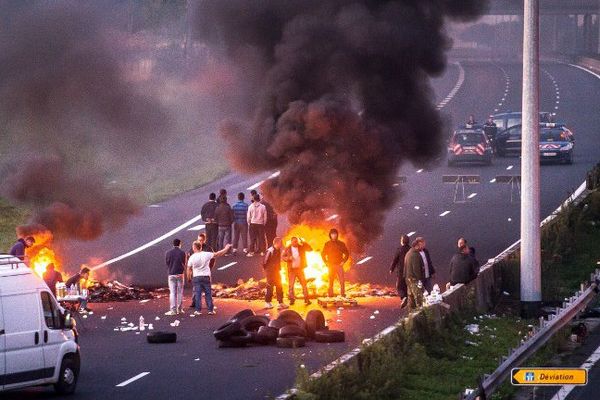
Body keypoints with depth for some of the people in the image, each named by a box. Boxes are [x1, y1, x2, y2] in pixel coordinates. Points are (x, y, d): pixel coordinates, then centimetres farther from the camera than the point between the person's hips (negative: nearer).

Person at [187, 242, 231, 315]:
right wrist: (226, 249, 17)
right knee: (208, 294, 7)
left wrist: (189, 278, 14)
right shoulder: (206, 255, -5)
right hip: (206, 277, 1)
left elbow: (189, 269, -1)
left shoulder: (192, 258, -7)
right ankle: (210, 310, 8)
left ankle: (198, 310, -1)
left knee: (198, 294, 1)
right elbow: (218, 254, 4)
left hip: (196, 277, -1)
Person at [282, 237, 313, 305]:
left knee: (304, 284, -5)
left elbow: (310, 249, -3)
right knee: (291, 284, 0)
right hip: (291, 269, 0)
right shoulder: (287, 249, 3)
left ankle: (306, 299, -3)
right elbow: (282, 257, 3)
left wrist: (303, 243, -13)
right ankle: (292, 299, 8)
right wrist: (288, 258, -17)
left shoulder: (301, 247, 4)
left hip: (300, 269, 0)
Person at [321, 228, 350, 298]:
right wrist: (326, 262, 3)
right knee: (330, 281, 1)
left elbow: (347, 253, 11)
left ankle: (343, 294, -8)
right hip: (330, 265, 1)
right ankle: (330, 294, 5)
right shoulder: (327, 244, 6)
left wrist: (343, 261, -1)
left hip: (339, 265, -1)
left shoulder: (341, 244, 5)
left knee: (342, 281, -10)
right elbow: (323, 254, 14)